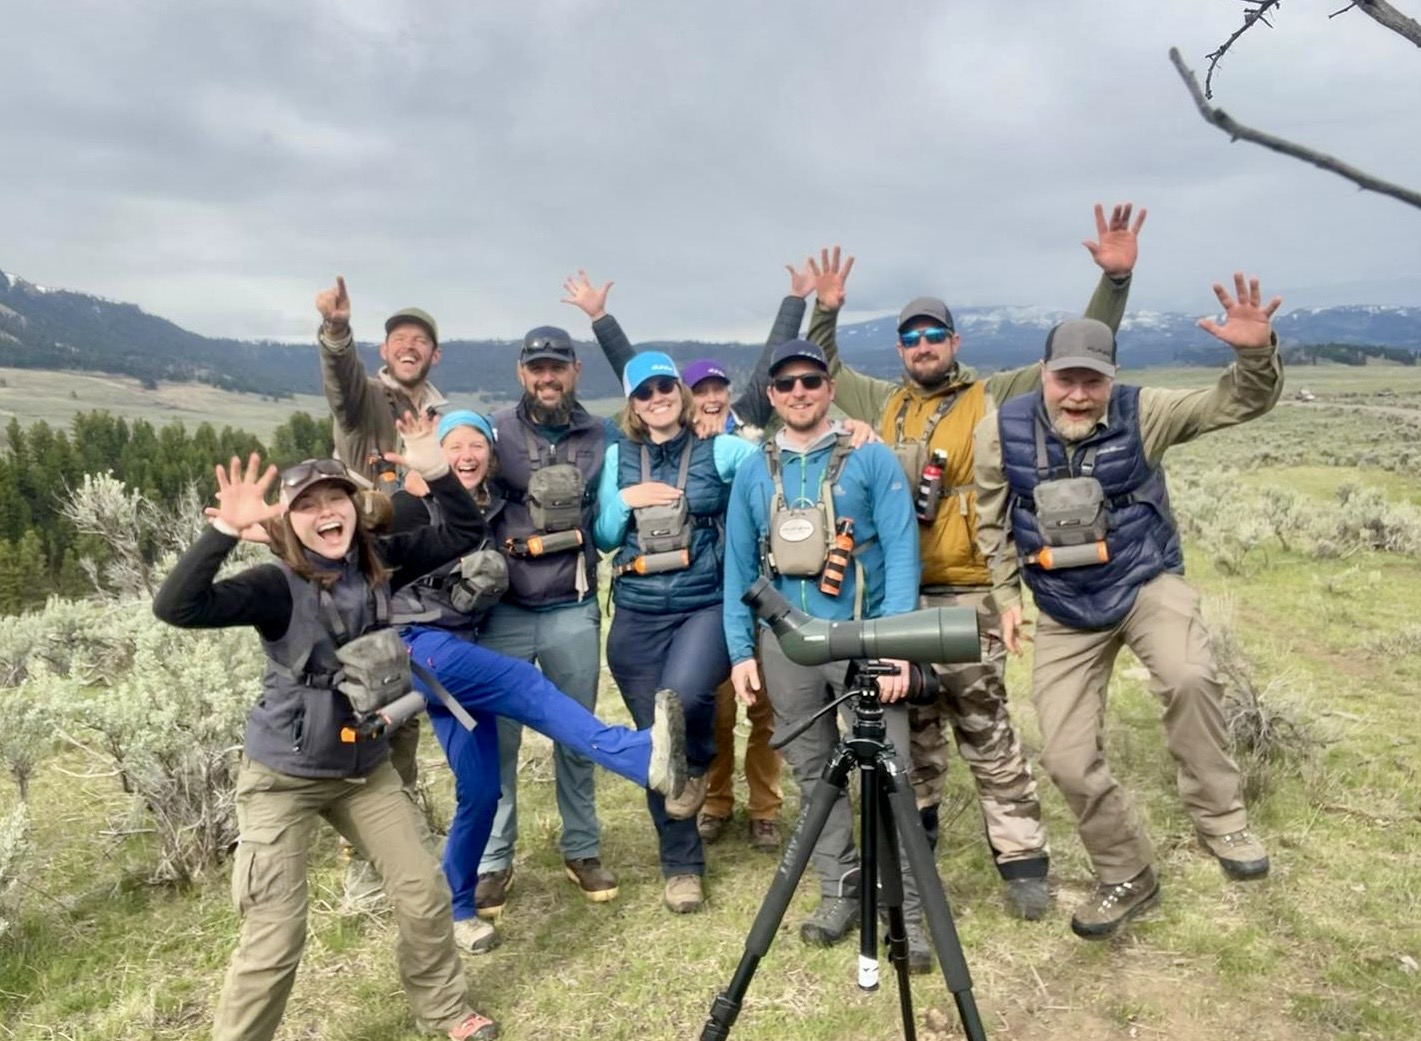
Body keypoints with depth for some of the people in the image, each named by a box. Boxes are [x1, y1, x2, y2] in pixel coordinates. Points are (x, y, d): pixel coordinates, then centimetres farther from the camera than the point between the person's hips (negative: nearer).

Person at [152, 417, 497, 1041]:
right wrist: (225, 529, -43)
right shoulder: (279, 586, -20)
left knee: (424, 894, 9)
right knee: (276, 935, -2)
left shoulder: (381, 564, -6)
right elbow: (176, 607, -32)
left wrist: (434, 470, -16)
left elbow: (463, 533, -2)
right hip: (284, 777, -4)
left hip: (367, 767, 5)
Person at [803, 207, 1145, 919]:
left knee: (987, 736, 0)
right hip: (893, 595, 4)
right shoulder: (885, 403, 13)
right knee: (911, 729, 16)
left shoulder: (994, 397, 1)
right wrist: (826, 312, 19)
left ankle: (1023, 864, 12)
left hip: (964, 597, -4)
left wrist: (1115, 279, -12)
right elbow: (824, 373, 27)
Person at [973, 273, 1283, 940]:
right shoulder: (1001, 431, -10)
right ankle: (1126, 879, 27)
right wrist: (1007, 596, 3)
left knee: (1188, 678, -35)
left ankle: (1220, 819, -7)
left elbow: (1242, 403, -12)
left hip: (1147, 582, -2)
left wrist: (1256, 351, -33)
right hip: (1065, 610, 2)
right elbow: (992, 522, 4)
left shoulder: (1142, 413, -12)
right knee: (1067, 760, 0)